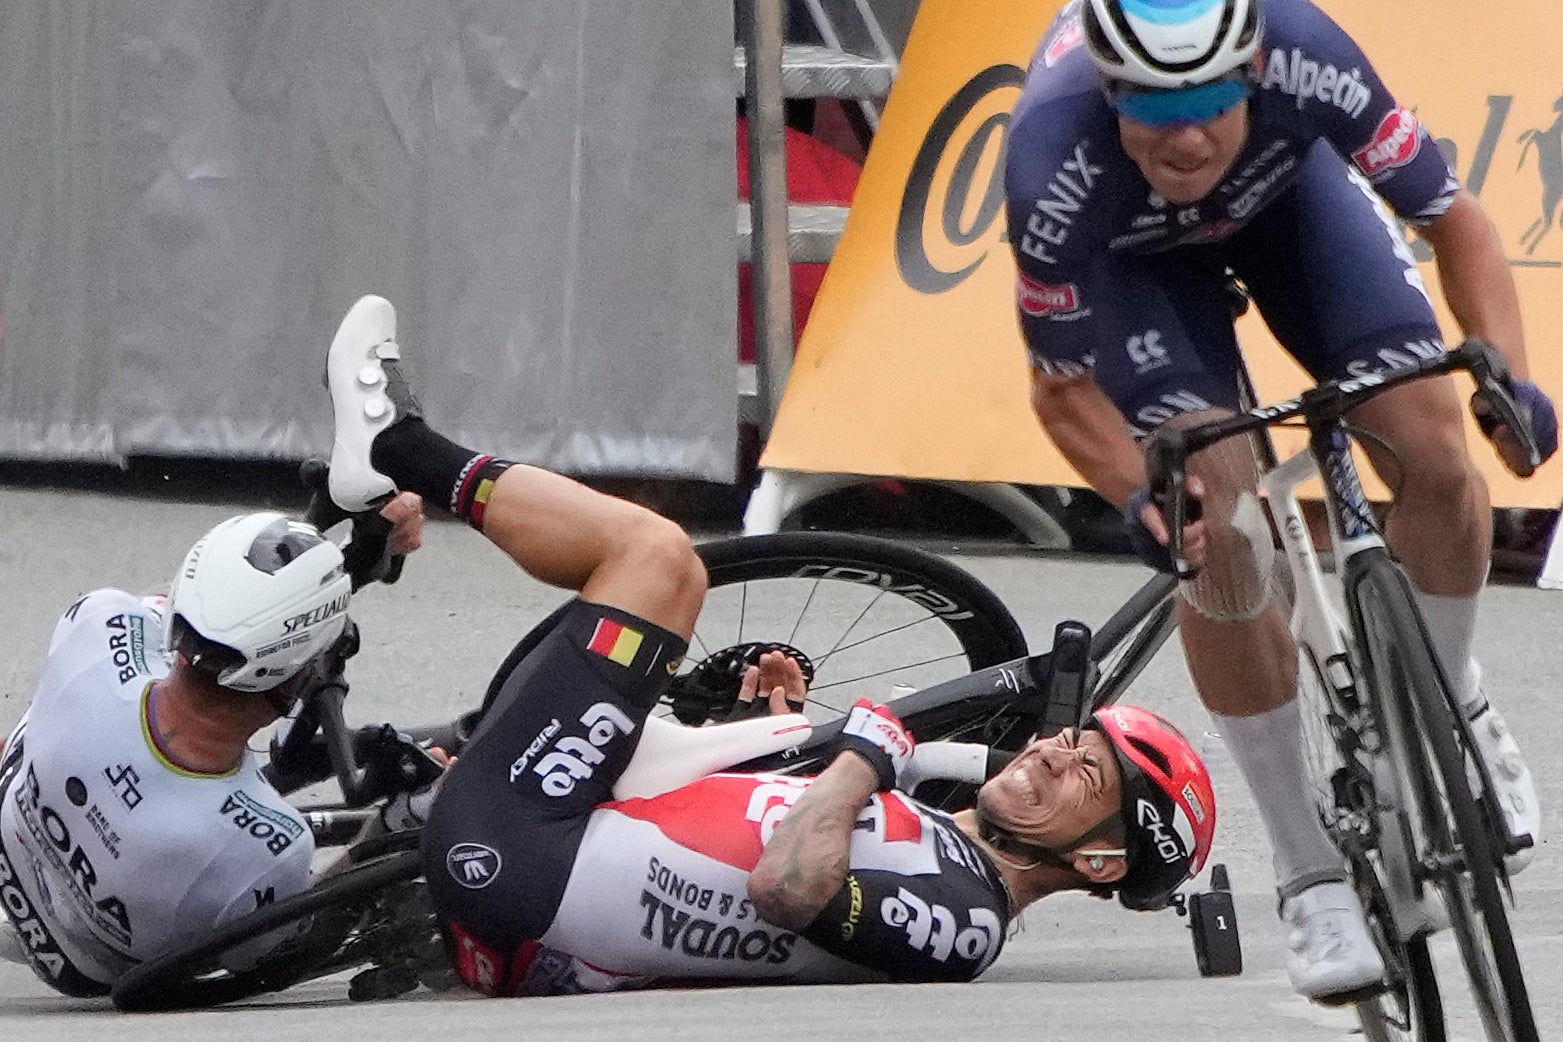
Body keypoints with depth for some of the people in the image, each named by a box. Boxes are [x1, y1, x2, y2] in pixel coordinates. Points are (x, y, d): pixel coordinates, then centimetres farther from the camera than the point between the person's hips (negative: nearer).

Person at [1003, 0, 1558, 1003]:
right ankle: (1312, 875, -5)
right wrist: (1140, 496, -43)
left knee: (1435, 457, -14)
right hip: (1130, 252, -2)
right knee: (1218, 537, -18)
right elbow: (1061, 386, -25)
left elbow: (1453, 216, -25)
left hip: (1285, 183, 2)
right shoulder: (1055, 171, -40)